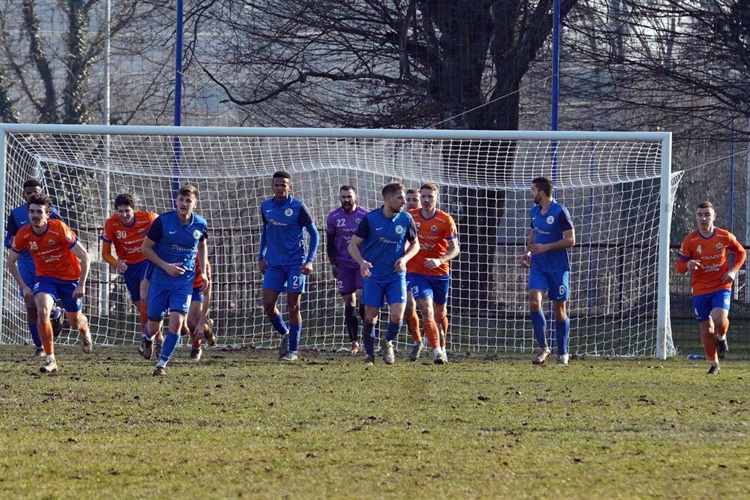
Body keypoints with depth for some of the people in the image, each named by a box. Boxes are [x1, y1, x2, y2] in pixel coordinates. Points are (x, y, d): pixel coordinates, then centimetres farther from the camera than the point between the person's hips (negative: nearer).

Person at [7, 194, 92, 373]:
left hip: (69, 278, -1)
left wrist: (81, 285, -21)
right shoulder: (23, 235, -14)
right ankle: (50, 359, -19)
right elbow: (11, 262, 5)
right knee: (42, 310, -27)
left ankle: (84, 327, 54)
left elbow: (84, 256, -18)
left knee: (74, 322, 12)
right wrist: (23, 286, -1)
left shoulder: (59, 229, -24)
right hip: (45, 277, 1)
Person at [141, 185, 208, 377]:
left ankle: (162, 364, -1)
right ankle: (148, 338, 46)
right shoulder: (163, 221, -13)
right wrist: (166, 266, -15)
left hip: (184, 280, 1)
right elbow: (145, 247, -6)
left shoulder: (200, 224, -3)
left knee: (176, 321, -16)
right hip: (160, 278, -1)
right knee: (154, 325, 7)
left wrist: (203, 272, 9)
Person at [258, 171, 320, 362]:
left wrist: (310, 260, -11)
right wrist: (261, 257, 14)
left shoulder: (298, 208, -9)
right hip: (274, 265, 4)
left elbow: (314, 233, -3)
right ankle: (284, 333, 24)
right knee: (268, 305, -3)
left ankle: (293, 350, 7)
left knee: (293, 307, -2)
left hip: (295, 264, -4)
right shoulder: (266, 207, 5)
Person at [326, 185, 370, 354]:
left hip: (362, 264, -2)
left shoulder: (365, 215, -5)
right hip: (344, 265, 2)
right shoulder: (333, 217, 3)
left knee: (362, 296, -16)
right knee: (349, 302, 2)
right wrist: (333, 263, 4)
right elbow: (330, 243, 11)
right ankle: (354, 342, 5)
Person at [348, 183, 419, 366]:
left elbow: (415, 244, 12)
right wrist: (362, 262, -21)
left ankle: (387, 342, 20)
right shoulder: (370, 219, -8)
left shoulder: (406, 219, -2)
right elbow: (353, 244, -3)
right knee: (370, 317, 0)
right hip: (373, 275, -1)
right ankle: (369, 354, 20)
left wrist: (405, 258, -8)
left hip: (396, 275, 1)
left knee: (397, 316, -11)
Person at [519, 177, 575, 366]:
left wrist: (546, 247, -22)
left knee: (559, 311, 3)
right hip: (538, 266, 5)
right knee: (534, 301, -16)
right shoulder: (535, 211, 8)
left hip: (558, 268, -5)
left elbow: (570, 240, -16)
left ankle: (562, 353, 18)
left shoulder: (560, 212, -13)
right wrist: (528, 253, 7)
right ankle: (543, 347, -6)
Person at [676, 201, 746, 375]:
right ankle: (714, 364, 22)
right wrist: (688, 265, -26)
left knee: (719, 320, -25)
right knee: (706, 330, 3)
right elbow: (680, 266, -2)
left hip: (722, 287, -1)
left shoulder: (725, 237, -5)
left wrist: (734, 270, -5)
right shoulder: (690, 240, -5)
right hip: (700, 289, 1)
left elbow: (741, 253, 11)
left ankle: (721, 337, 11)